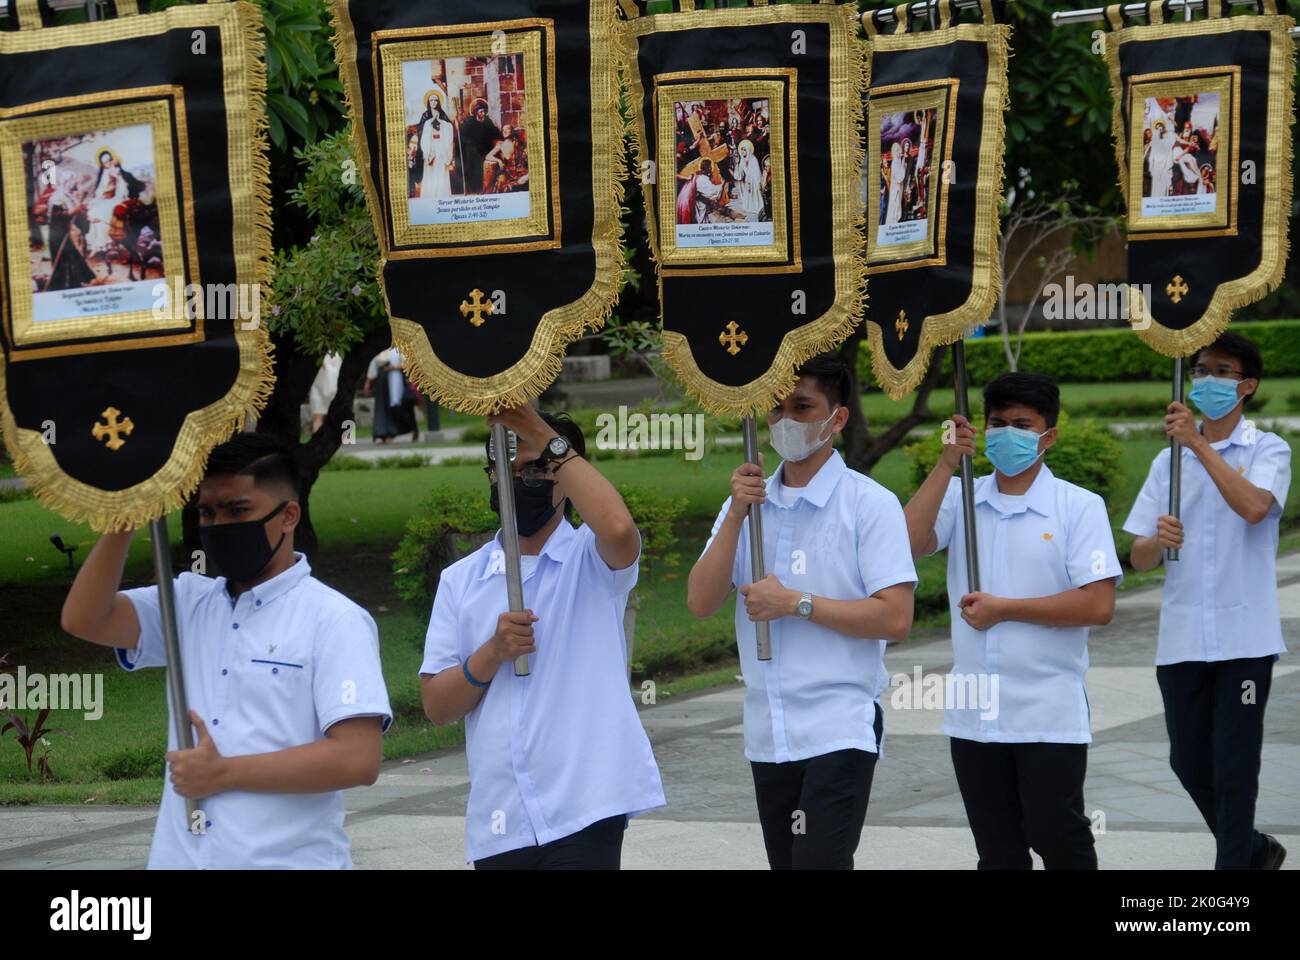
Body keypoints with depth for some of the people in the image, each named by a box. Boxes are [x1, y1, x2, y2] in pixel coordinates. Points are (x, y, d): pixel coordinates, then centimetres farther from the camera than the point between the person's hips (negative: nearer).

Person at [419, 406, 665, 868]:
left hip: (583, 812, -4)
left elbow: (618, 528, -25)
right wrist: (493, 652, -12)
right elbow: (436, 705, 7)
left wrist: (543, 435, -18)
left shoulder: (591, 559, 1)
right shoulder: (460, 580, 12)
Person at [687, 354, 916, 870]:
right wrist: (736, 514, -9)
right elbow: (701, 603, 0)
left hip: (839, 730, -6)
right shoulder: (747, 502, 11)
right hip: (767, 733, 6)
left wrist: (795, 603, -15)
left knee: (819, 860, -15)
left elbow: (894, 618, -14)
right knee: (786, 864, 12)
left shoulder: (870, 504, -6)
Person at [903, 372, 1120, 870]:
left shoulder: (1079, 507, -4)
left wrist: (1003, 610, -13)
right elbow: (908, 543, -10)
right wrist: (947, 464, -12)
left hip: (1049, 716, -4)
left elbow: (1098, 604, -14)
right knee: (997, 849, 11)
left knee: (1057, 837, -3)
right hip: (973, 715, 4)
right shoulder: (960, 499, 8)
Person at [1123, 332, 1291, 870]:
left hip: (1244, 638, -5)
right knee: (1189, 764, 11)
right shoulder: (1169, 461, 11)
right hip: (1181, 638, 5)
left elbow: (1254, 507, -24)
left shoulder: (1267, 451, -2)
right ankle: (1255, 850, 32)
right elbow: (1139, 558, 7)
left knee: (1233, 767, -4)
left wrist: (1199, 445, -26)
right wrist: (1158, 540, -16)